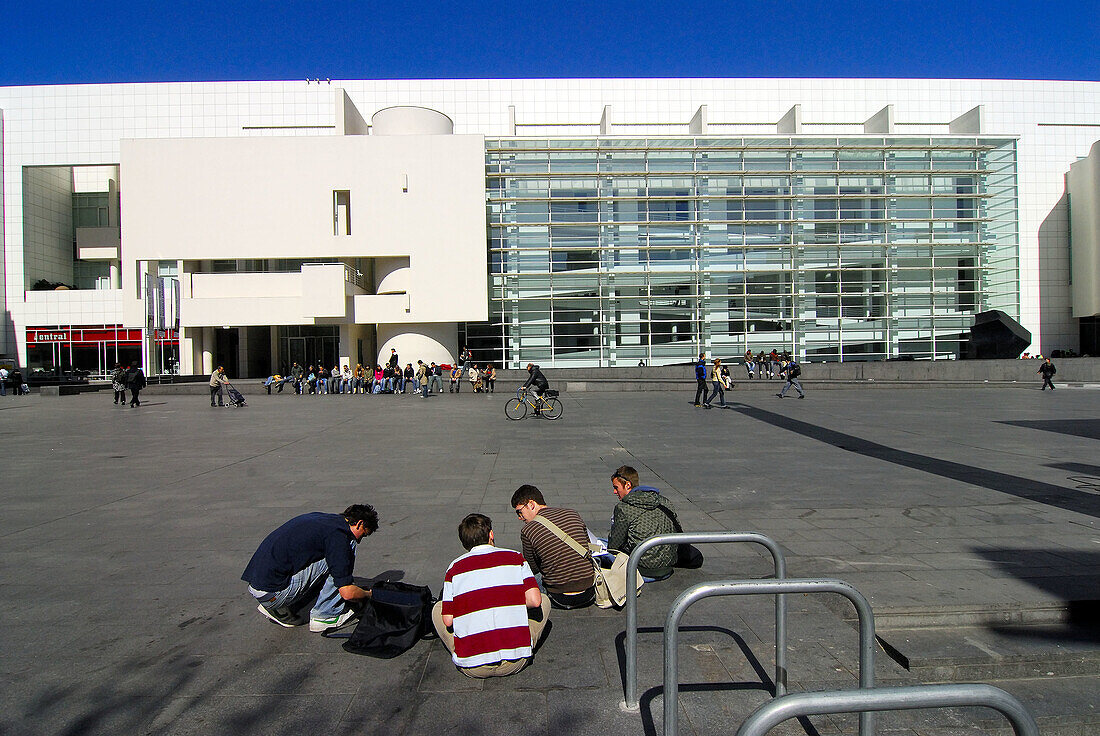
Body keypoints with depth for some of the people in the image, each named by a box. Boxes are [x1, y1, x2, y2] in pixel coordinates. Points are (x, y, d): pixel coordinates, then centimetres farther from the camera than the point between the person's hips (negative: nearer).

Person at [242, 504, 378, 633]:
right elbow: (348, 593, -14)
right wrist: (368, 594, 8)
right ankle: (323, 615, 3)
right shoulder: (338, 534, -12)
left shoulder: (318, 517, 15)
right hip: (273, 592, -9)